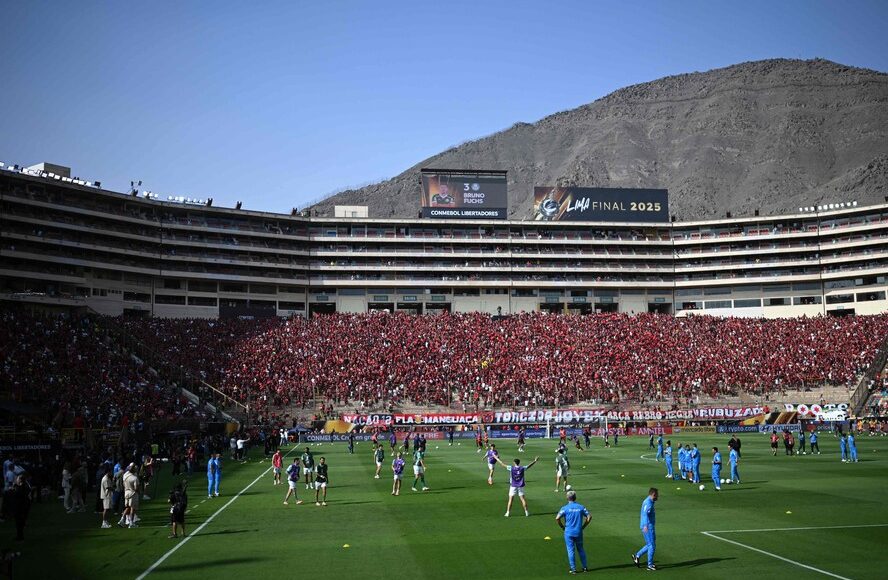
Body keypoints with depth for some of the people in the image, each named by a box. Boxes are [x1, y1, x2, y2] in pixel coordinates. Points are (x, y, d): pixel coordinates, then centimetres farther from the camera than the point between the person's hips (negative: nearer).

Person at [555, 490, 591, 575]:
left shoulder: (565, 508, -6)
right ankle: (585, 567, 19)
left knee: (571, 550, 4)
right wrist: (583, 526, 8)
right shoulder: (581, 507, 2)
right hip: (579, 532, 3)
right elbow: (589, 517, 0)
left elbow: (557, 518, -16)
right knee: (580, 549, 16)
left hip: (568, 532, -2)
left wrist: (563, 527, -2)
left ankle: (573, 569, 6)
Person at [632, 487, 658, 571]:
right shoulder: (648, 502, -18)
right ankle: (650, 565, 4)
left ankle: (637, 556, 19)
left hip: (649, 527, 10)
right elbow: (645, 514, -34)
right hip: (648, 527, -10)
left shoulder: (649, 501, 13)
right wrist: (645, 525, -47)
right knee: (652, 546, -3)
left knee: (650, 545, 15)